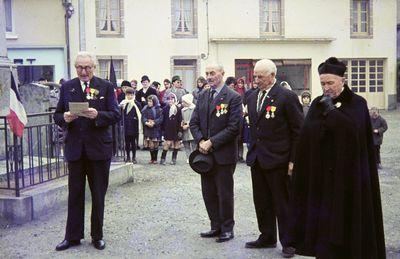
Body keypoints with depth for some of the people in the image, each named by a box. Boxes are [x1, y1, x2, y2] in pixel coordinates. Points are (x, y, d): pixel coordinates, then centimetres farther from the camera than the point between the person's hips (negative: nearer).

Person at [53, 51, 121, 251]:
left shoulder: (106, 86, 0)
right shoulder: (67, 87, 6)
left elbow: (116, 114, -6)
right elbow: (57, 116, 6)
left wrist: (98, 115, -23)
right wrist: (65, 118, -16)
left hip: (99, 148, -1)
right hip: (75, 148, 2)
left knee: (98, 195, 9)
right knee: (75, 194, 9)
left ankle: (97, 236, 23)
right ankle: (73, 236, 21)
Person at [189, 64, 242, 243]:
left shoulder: (233, 97, -9)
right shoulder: (202, 96, 9)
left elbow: (233, 128, -15)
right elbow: (194, 122, 8)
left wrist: (211, 142, -16)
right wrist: (201, 141, -8)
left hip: (223, 153, -6)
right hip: (205, 153, 6)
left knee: (225, 193, 5)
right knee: (208, 193, 12)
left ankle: (227, 228, 20)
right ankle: (216, 226, 27)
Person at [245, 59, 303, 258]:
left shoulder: (287, 97, -11)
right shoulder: (252, 97, 10)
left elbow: (298, 131, -10)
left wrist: (293, 160, -13)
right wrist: (252, 151, 11)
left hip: (278, 160, -6)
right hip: (257, 159, 7)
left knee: (282, 203, 5)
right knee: (262, 202, 14)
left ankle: (287, 241, 18)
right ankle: (267, 237, 29)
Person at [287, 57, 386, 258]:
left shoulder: (357, 104, -2)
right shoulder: (318, 104, 6)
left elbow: (353, 130, -19)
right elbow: (307, 133, -5)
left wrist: (331, 111, -17)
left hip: (349, 174, -2)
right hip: (322, 173, 3)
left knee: (347, 218, 2)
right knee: (323, 218, 3)